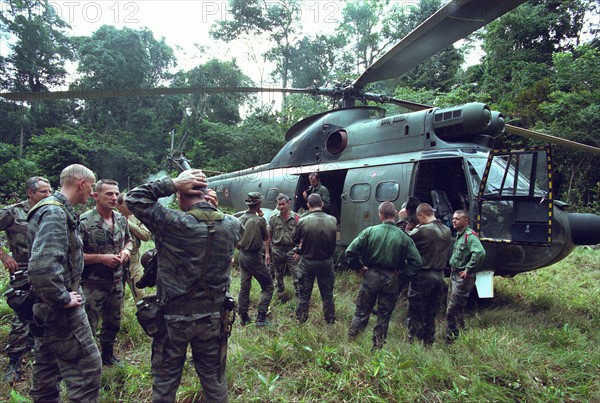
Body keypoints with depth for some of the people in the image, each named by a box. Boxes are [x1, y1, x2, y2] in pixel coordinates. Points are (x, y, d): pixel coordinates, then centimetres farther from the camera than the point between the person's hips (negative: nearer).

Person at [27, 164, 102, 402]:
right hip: (60, 310, -10)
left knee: (47, 370, 21)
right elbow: (41, 266, -34)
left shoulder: (56, 210, 10)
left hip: (47, 309, 10)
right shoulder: (55, 213, -21)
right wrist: (63, 298, -22)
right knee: (87, 368, -2)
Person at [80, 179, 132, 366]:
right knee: (88, 326, 3)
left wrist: (126, 250, -2)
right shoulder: (84, 222, -16)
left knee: (113, 323, 21)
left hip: (116, 282, 6)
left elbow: (128, 240, 19)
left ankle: (108, 355, 42)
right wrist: (101, 258, -23)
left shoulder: (121, 219, 3)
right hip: (93, 285, -6)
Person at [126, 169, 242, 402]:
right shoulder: (232, 226, -8)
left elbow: (133, 198, -10)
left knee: (165, 382, 18)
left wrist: (172, 183, -13)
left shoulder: (173, 223, -20)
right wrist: (215, 209, 1)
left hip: (174, 317, -3)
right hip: (213, 317, 3)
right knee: (214, 379, 19)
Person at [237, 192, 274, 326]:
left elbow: (238, 239, 8)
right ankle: (261, 317, 2)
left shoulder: (241, 219, 1)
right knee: (268, 286, 6)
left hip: (242, 256, 7)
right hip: (255, 257, -6)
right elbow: (266, 237, -1)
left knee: (244, 287, 15)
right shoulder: (259, 220, -17)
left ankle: (243, 318, 24)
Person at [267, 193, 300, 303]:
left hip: (291, 249, -2)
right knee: (278, 275, 15)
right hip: (277, 250, 2)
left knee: (297, 275, -5)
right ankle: (281, 295, 32)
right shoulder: (273, 218, -1)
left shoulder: (296, 217, -6)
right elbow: (269, 236, 3)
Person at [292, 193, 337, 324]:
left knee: (304, 293, 16)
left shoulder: (303, 221, -19)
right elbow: (333, 242, 2)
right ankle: (330, 319, 32)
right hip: (326, 262, 2)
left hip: (307, 262, -2)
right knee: (327, 293, 18)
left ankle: (301, 318, 30)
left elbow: (295, 240, -4)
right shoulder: (332, 220, -12)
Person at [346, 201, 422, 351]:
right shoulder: (404, 237, -8)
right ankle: (377, 347, 23)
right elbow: (416, 261, -11)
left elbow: (350, 251, -12)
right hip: (391, 279, 0)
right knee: (384, 316, 14)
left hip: (371, 276, 0)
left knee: (361, 312, 14)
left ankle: (349, 341, 21)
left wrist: (359, 267, 0)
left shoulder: (370, 231, -9)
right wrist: (402, 276, -2)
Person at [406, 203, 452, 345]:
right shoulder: (447, 231, 5)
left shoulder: (422, 230, -18)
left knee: (415, 313, 4)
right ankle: (429, 341, 26)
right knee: (431, 313, 17)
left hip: (422, 276, -7)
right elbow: (447, 252, 13)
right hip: (439, 276, 7)